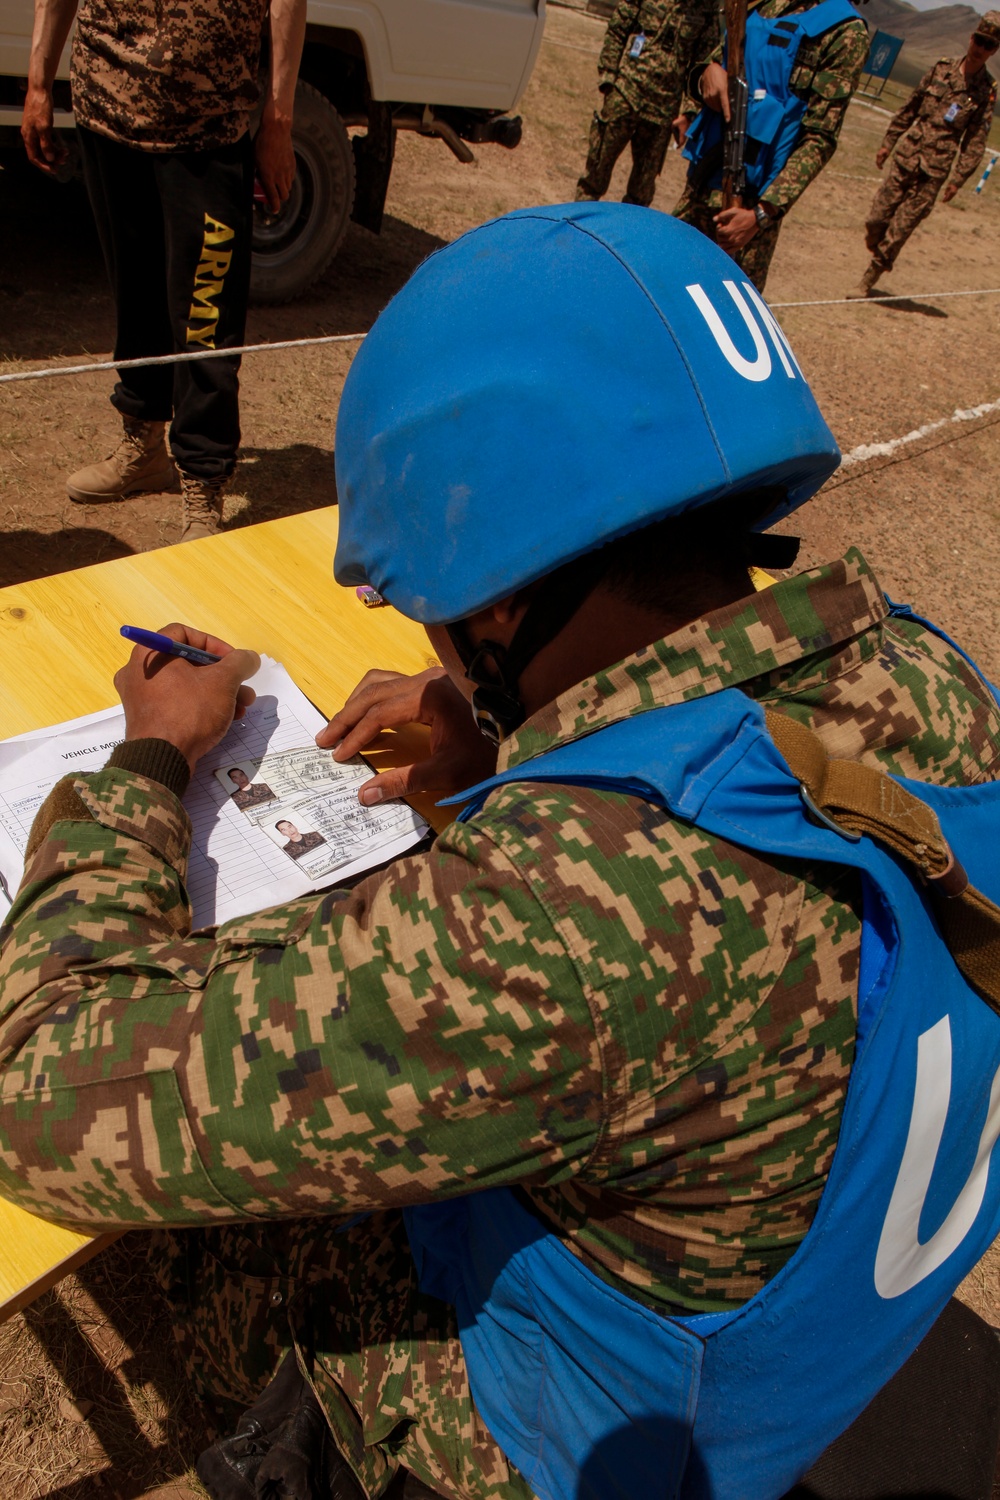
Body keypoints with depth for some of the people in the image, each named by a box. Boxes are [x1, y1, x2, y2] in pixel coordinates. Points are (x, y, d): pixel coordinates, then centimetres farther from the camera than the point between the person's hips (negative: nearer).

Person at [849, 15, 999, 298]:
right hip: (906, 157, 3)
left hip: (934, 170, -3)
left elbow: (976, 141, -1)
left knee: (899, 230, -4)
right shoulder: (943, 68, 7)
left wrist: (958, 179, -8)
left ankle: (868, 282, 5)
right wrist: (889, 142, 14)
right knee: (876, 218, 1)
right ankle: (879, 257, 29)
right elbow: (910, 108, 15)